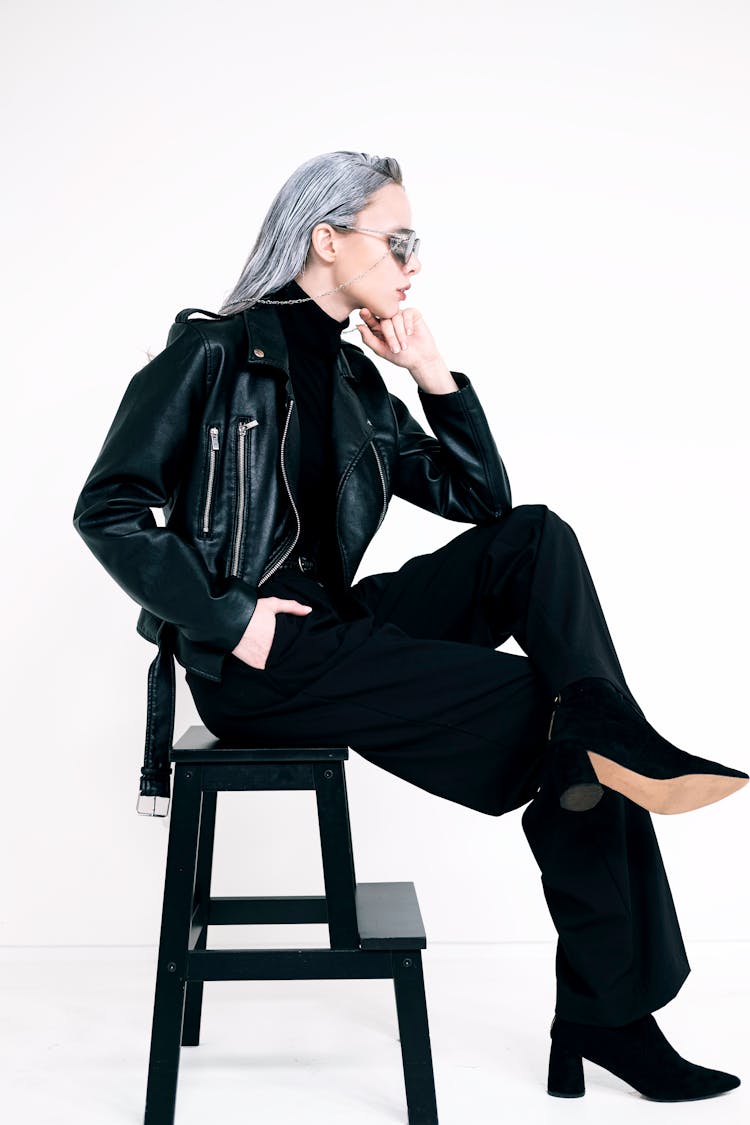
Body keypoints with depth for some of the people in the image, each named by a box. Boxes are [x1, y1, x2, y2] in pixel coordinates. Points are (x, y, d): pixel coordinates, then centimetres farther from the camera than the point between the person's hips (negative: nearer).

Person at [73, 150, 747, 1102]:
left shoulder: (357, 382, 14)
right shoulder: (215, 353, -5)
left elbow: (481, 500, 14)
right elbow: (108, 508, -10)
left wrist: (433, 371, 4)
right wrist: (227, 620, -17)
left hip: (334, 627, 7)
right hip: (253, 663, -7)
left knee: (534, 536, -14)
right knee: (547, 709, -20)